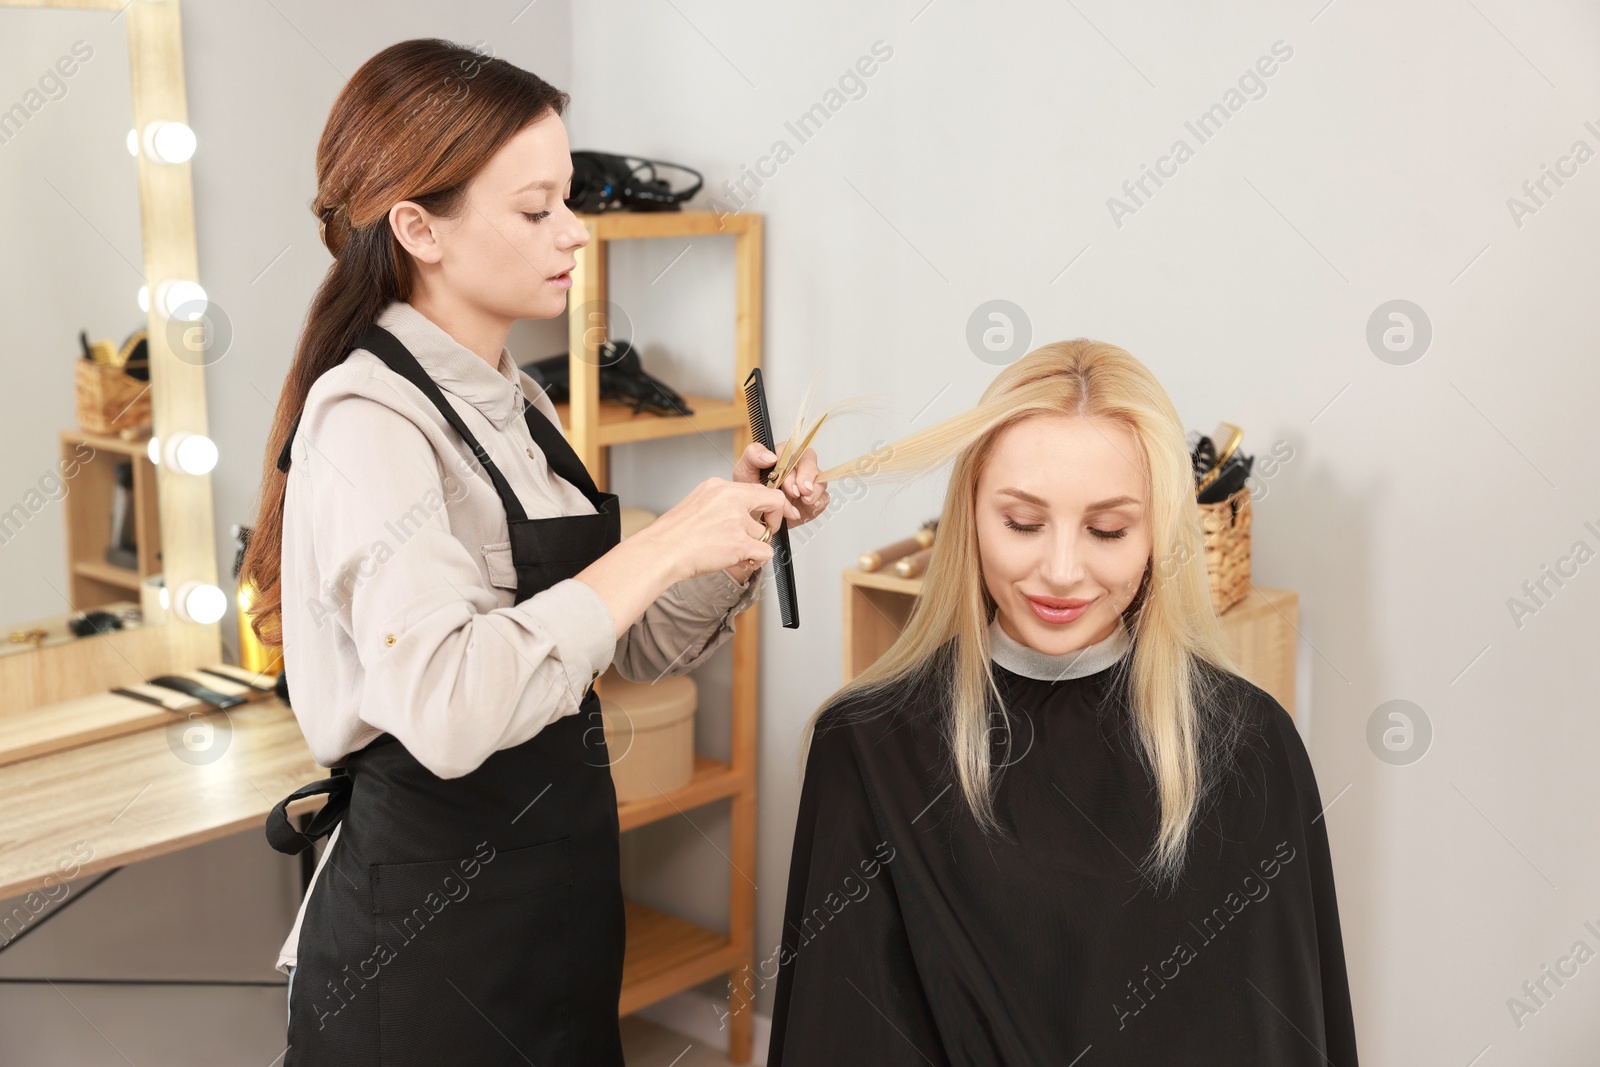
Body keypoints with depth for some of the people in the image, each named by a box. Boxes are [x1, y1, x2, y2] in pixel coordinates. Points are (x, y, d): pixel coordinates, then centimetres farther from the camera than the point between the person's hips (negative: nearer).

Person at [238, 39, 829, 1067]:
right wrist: (661, 547, -28)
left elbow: (634, 644, 13)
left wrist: (739, 531, -3)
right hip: (430, 934, -8)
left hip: (559, 901, 8)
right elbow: (446, 709, -34)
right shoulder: (369, 417, -19)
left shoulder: (517, 404, 8)